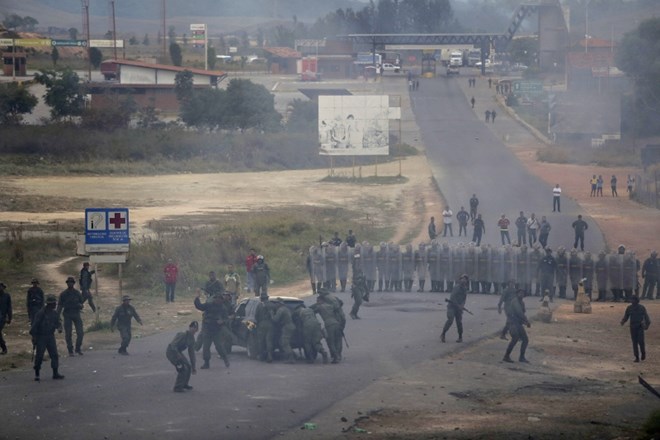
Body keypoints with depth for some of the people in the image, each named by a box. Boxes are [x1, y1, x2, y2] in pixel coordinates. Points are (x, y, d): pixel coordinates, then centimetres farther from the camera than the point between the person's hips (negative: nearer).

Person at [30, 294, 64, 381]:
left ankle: (55, 373, 9)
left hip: (50, 337, 6)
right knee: (39, 356, -2)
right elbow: (34, 325, -14)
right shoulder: (41, 313, -15)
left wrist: (59, 328, -10)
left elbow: (58, 322, 14)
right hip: (41, 337, -6)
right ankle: (37, 374, 6)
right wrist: (33, 337, -15)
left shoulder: (54, 313, 6)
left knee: (54, 355, 3)